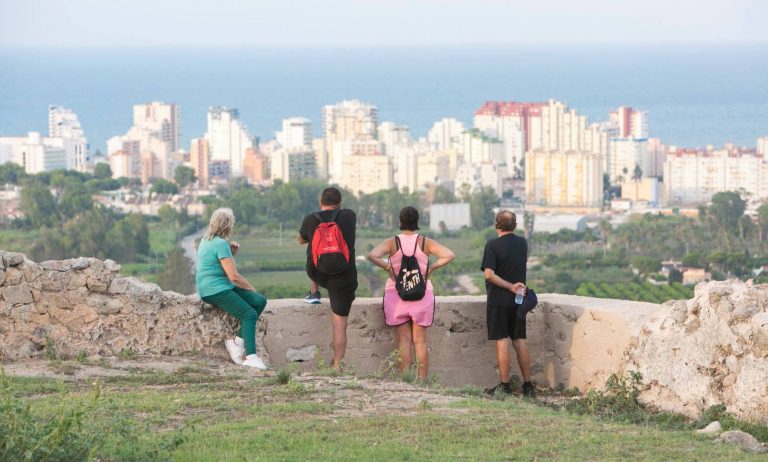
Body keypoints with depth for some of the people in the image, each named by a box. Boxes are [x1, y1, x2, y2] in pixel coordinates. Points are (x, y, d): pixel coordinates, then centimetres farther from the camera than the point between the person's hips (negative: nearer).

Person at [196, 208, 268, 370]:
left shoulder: (207, 240, 15)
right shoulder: (221, 244, -15)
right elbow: (234, 276, -17)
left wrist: (233, 253, 10)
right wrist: (251, 289, -3)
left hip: (223, 288, 10)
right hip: (215, 290, -10)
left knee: (260, 301, 1)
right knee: (249, 314, -21)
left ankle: (238, 341, -6)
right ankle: (250, 356, -27)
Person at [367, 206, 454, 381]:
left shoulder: (392, 243, -4)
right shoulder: (425, 243, -2)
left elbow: (372, 255, -19)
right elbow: (449, 255, -11)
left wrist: (387, 267, -8)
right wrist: (432, 267, -5)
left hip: (396, 293, -1)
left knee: (404, 341, 2)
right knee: (420, 341, 5)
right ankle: (422, 380, 2)